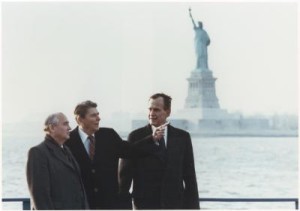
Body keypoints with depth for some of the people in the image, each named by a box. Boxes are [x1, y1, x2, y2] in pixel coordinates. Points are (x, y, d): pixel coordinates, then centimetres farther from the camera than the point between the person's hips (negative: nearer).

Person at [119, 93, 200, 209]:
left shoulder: (182, 137, 7)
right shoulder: (136, 136, 3)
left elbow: (189, 175, 8)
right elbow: (125, 173, 3)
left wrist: (193, 206, 4)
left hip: (175, 204, 1)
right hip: (145, 204, -1)